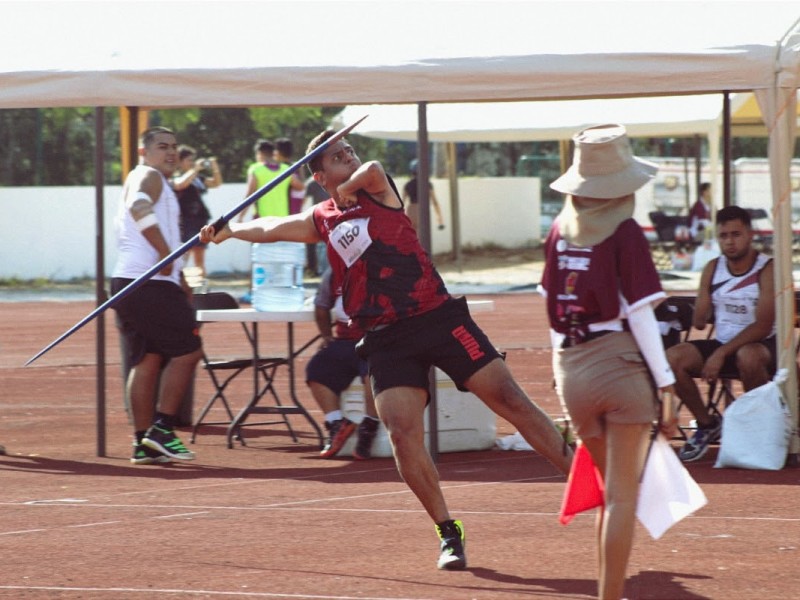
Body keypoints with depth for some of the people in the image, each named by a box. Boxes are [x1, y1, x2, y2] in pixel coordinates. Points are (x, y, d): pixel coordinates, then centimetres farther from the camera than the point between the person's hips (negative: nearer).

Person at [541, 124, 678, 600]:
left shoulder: (562, 229, 7)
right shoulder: (625, 233, -9)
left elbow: (553, 309, 11)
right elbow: (639, 315, -11)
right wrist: (666, 385, -8)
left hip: (571, 370, 5)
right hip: (621, 363, -5)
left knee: (614, 490, 20)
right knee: (623, 494, 0)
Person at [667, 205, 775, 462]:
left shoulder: (767, 269, -12)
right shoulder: (712, 269, 6)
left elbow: (763, 326, -20)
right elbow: (698, 322, 8)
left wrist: (721, 354, -26)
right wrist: (700, 317, -13)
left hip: (761, 345, -5)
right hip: (722, 345, 5)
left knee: (747, 356, -41)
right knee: (673, 358, -19)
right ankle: (706, 424, 2)